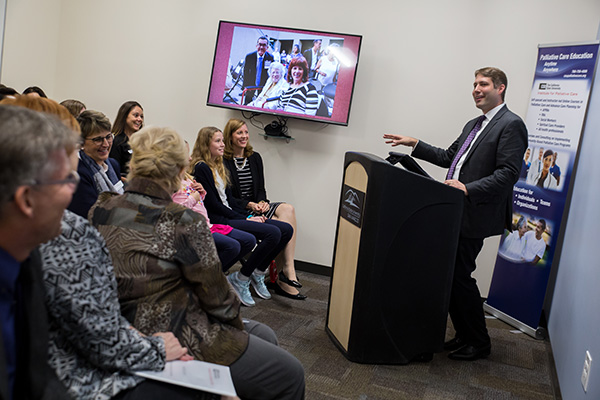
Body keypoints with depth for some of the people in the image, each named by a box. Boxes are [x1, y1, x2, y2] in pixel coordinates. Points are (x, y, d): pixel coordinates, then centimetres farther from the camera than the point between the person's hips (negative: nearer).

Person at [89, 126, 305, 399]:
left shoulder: (99, 211, -1)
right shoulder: (184, 223, -23)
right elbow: (217, 297, -15)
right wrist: (237, 324, 6)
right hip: (175, 343, -9)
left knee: (264, 335, 23)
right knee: (291, 375, 8)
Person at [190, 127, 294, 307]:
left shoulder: (218, 166, 20)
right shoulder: (201, 168, -9)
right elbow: (213, 204, -14)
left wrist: (249, 216, 3)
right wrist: (244, 219, -12)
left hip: (230, 216, 9)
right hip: (218, 221, -9)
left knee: (287, 230, -5)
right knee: (273, 233, -26)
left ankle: (258, 273, 6)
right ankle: (240, 279, -13)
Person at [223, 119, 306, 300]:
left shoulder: (255, 158, 16)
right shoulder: (223, 161, -4)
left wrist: (263, 202, -6)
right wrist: (249, 205, -19)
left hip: (256, 207, 6)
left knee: (288, 209, -24)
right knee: (281, 225, -27)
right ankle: (287, 271, -21)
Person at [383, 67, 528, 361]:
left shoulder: (511, 125, -8)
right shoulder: (473, 125, 21)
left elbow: (508, 173, -17)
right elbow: (448, 157, 24)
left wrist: (468, 189, -25)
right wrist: (414, 144, 18)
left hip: (474, 215, -9)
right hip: (456, 212, 9)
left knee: (460, 275, -5)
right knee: (449, 274, 12)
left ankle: (479, 343, 13)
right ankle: (464, 335, 27)